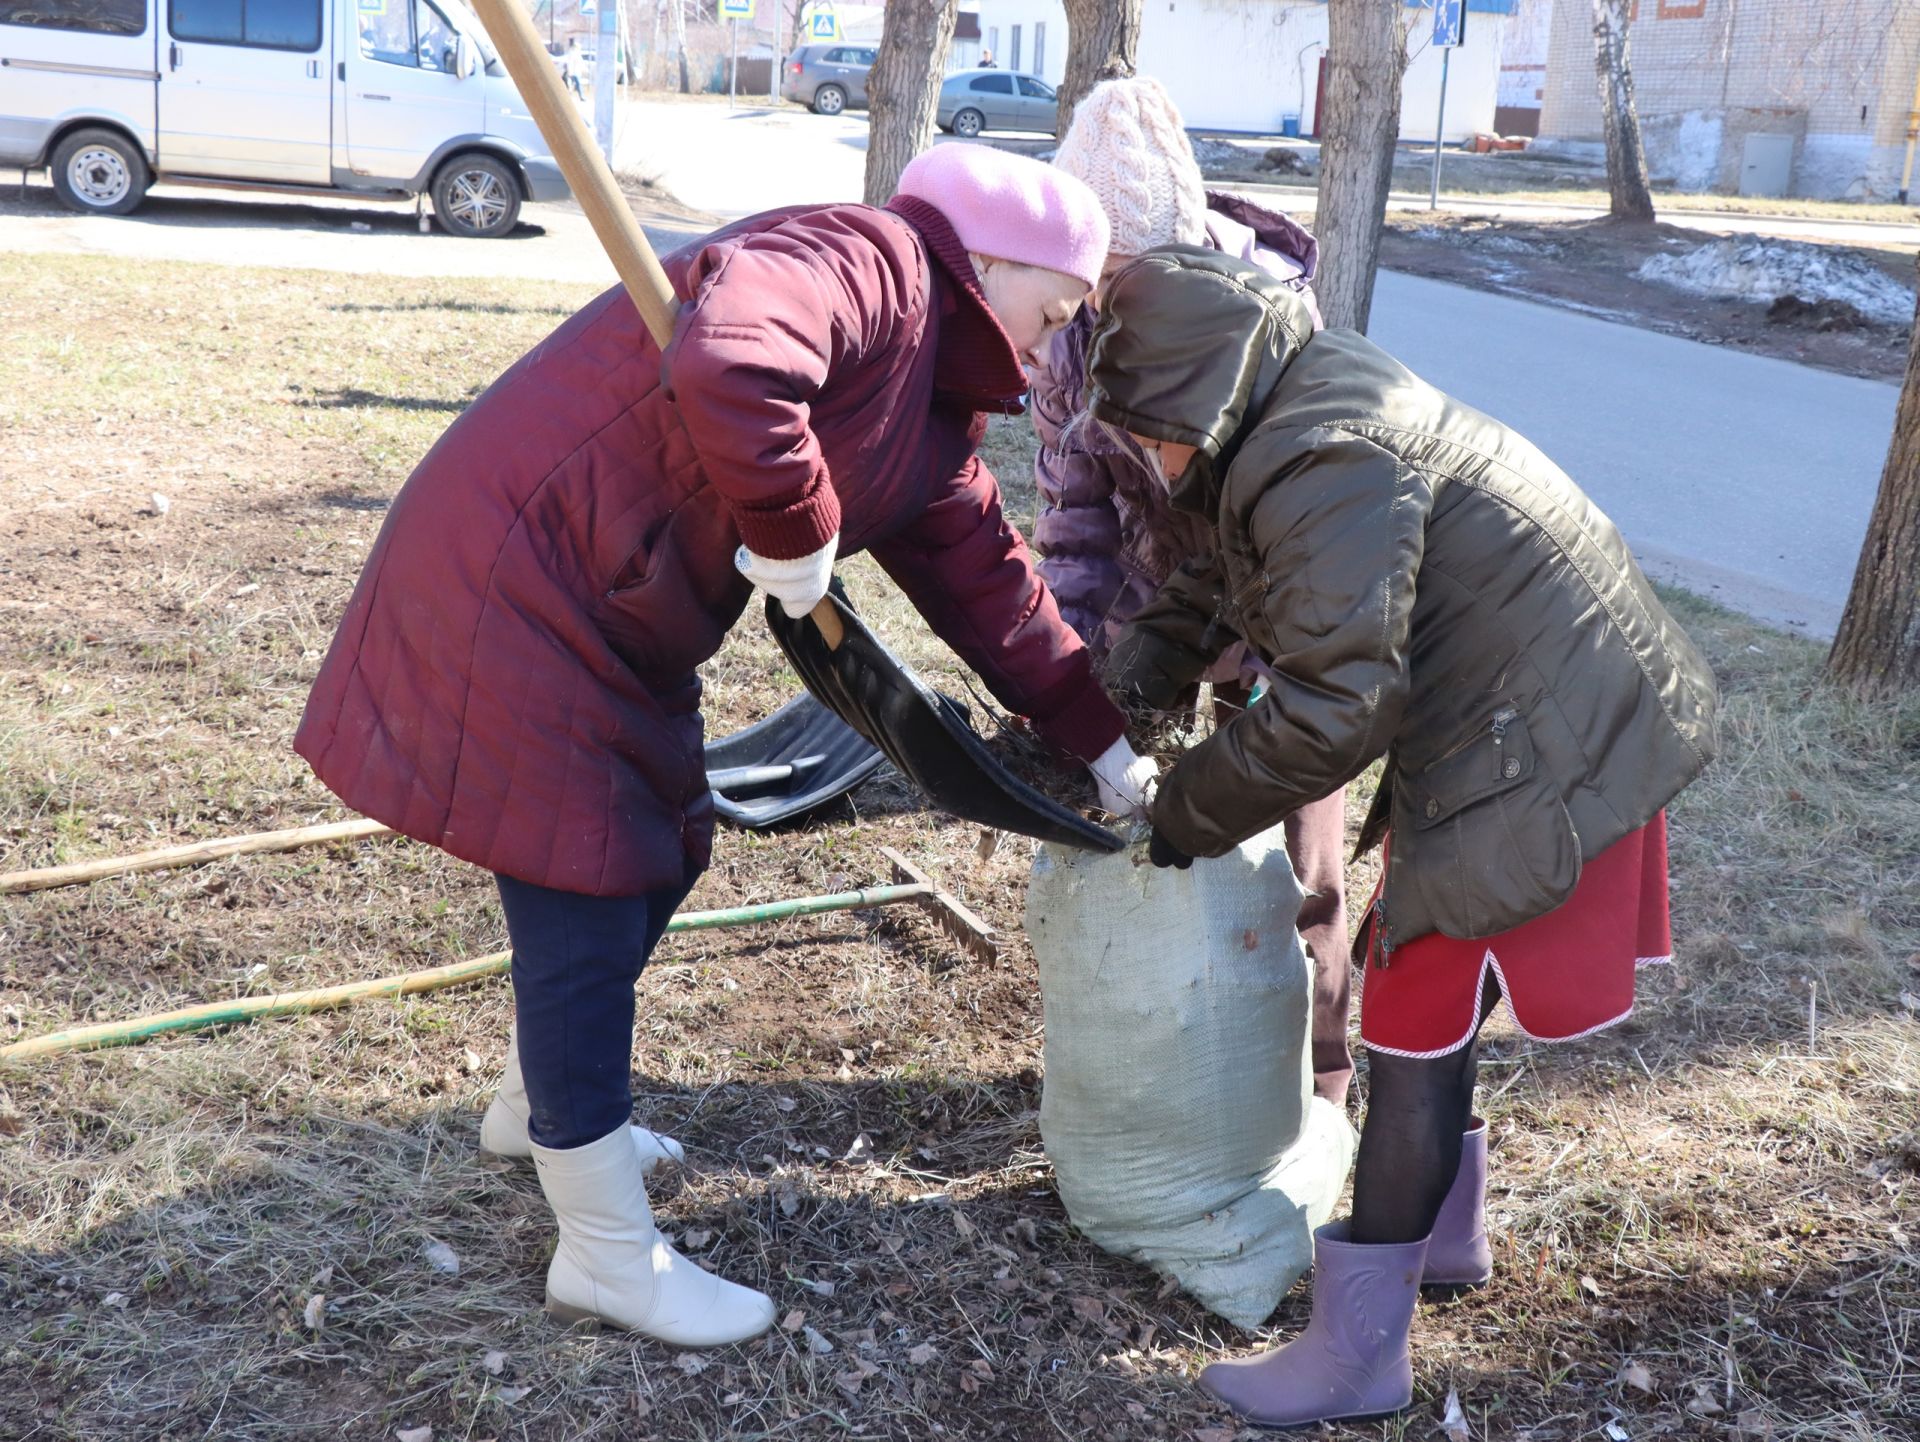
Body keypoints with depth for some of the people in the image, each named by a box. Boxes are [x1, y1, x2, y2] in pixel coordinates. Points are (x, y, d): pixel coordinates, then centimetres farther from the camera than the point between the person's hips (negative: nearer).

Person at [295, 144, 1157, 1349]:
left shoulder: (932, 414, 14)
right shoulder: (868, 261, -17)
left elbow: (984, 577, 19)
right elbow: (724, 371, -37)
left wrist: (1099, 737, 18)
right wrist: (795, 531, -22)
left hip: (619, 619, 11)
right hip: (521, 585, -11)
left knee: (658, 858, 22)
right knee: (588, 916, -3)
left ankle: (541, 1108, 46)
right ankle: (610, 1257, 12)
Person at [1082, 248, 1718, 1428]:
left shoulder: (1321, 460, -25)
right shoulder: (1305, 409, 8)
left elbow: (1333, 704, -25)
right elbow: (1214, 586, 16)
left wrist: (1186, 814, -12)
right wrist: (1118, 689, 2)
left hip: (1539, 750, -10)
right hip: (1564, 711, 10)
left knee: (1418, 1031, -3)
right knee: (1424, 1001, 21)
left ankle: (1358, 1357, 8)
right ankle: (1445, 1234, 41)